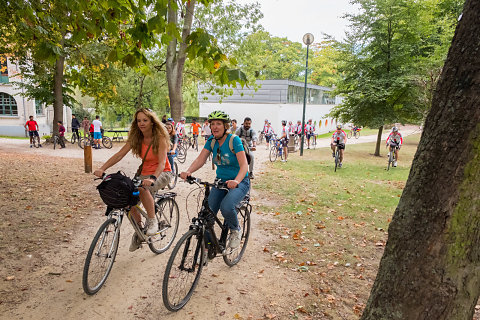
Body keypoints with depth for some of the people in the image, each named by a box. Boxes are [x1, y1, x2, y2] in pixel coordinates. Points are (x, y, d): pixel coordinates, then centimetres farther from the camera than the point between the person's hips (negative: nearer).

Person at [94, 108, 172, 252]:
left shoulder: (160, 138, -18)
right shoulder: (135, 138, -2)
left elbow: (162, 163, -29)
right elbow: (119, 155, -9)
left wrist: (152, 178, -47)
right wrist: (102, 168, -23)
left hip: (162, 173, -5)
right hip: (145, 173, 6)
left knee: (142, 188, -36)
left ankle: (152, 220, -16)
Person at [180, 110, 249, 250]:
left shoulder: (234, 140, -16)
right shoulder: (212, 141, 1)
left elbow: (244, 165, -24)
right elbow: (200, 159, -7)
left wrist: (236, 181, -43)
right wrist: (188, 171, -28)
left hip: (239, 182, -5)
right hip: (221, 181, 5)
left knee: (226, 207, -31)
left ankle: (235, 230, 2)